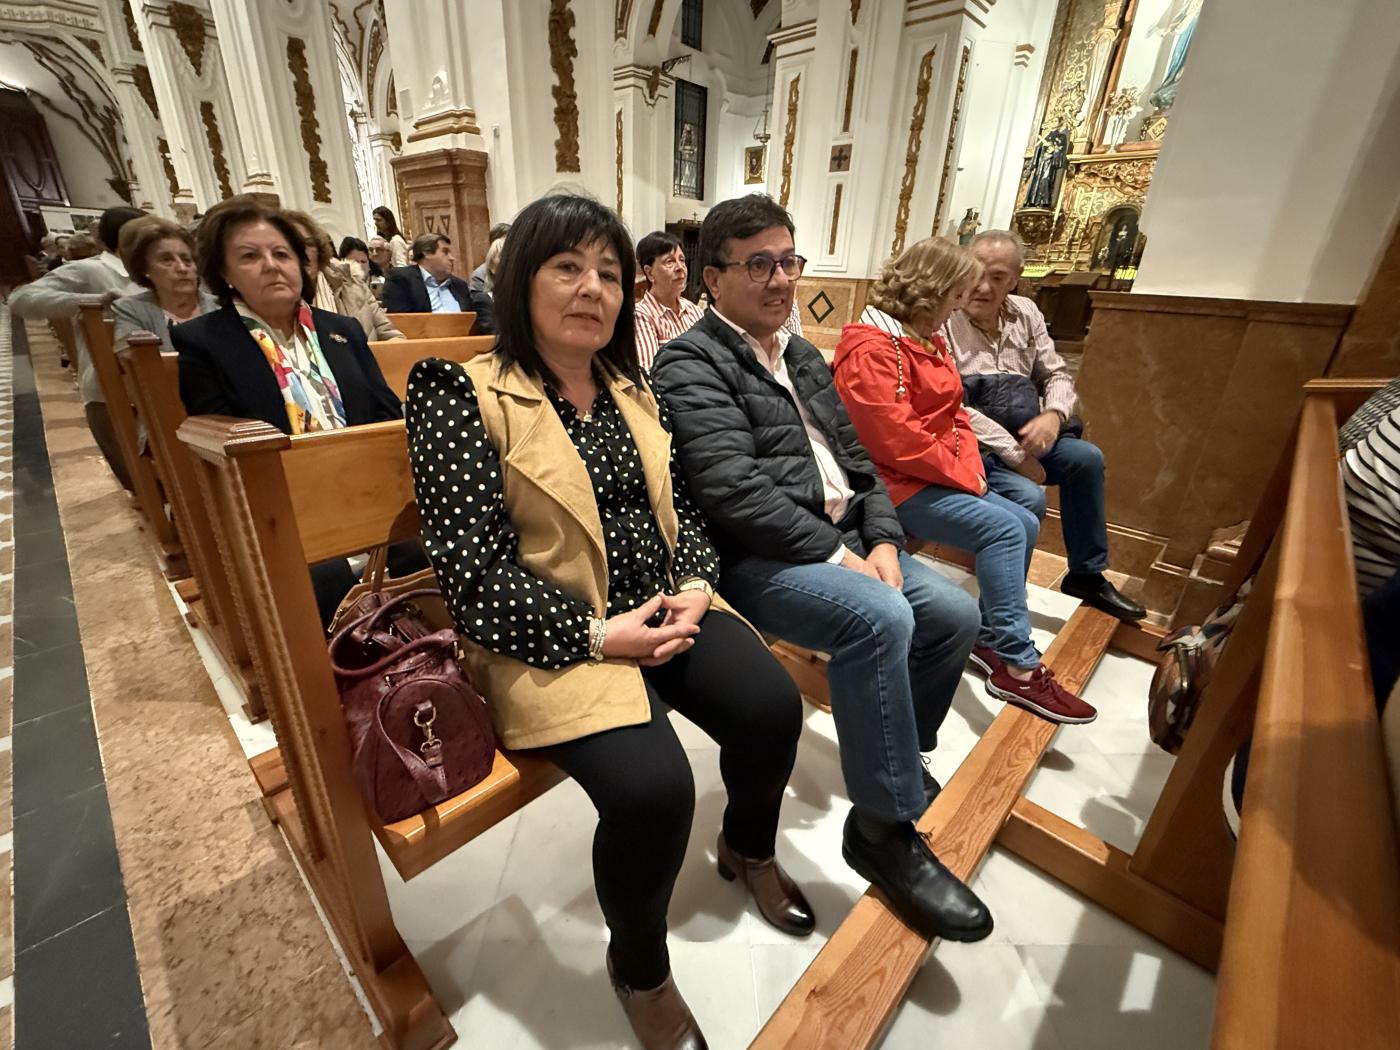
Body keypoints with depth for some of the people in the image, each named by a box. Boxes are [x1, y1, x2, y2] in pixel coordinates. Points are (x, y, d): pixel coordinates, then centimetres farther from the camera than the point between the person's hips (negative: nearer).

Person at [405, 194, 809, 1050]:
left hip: (664, 604, 6)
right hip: (556, 636, -5)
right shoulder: (463, 397, -9)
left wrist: (693, 583, -5)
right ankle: (638, 968, 13)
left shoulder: (633, 387, 11)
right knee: (652, 785, -25)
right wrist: (596, 634, -19)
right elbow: (472, 569, -15)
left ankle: (748, 849, 24)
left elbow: (683, 502, 14)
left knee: (773, 705, -12)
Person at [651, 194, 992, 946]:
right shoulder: (690, 364, -8)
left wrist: (882, 541, -1)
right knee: (880, 619, -30)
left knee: (955, 614, 3)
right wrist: (838, 556, -17)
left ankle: (898, 754, 27)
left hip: (840, 540, 9)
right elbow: (735, 491, -21)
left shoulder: (802, 357, 19)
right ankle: (884, 827, -8)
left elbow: (859, 460, 15)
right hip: (754, 560, -8)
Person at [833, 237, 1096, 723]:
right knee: (1003, 529, -20)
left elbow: (955, 415, 17)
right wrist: (965, 477, -12)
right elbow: (900, 442, -23)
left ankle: (991, 639, 14)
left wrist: (971, 468, -1)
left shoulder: (929, 340, 16)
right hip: (897, 484, -10)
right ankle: (1018, 667, -12)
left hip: (938, 477, 10)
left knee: (1024, 524, 5)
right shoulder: (873, 349, -16)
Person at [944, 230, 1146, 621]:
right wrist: (1012, 453, -18)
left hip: (1020, 439, 7)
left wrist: (1053, 415, -11)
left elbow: (1057, 374, 14)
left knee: (1086, 457, -9)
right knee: (1029, 498, -27)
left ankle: (1087, 575, 10)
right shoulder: (944, 321, -12)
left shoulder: (1025, 313, 10)